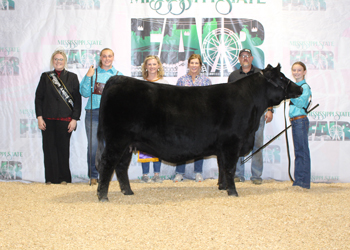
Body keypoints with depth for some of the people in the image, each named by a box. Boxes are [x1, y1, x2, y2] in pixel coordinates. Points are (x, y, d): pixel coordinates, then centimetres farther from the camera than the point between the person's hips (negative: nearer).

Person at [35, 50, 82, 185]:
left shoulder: (72, 77, 7)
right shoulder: (45, 76, 11)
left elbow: (77, 99, 3)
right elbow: (38, 97, 8)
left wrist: (74, 119, -5)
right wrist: (39, 117, -2)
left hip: (65, 120, -1)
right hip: (48, 120, 1)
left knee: (63, 149, 0)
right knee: (49, 149, 0)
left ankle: (64, 178, 10)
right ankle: (51, 178, 8)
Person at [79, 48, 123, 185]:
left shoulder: (119, 75, 13)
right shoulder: (93, 73, 10)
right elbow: (85, 93, 3)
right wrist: (88, 77, -5)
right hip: (93, 112, -1)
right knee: (93, 146, -4)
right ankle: (93, 176, 6)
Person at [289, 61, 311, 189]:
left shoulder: (305, 87, -9)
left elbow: (301, 103, -23)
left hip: (301, 120, -9)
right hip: (294, 121, 9)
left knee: (303, 151, -6)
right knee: (298, 151, 12)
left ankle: (304, 182, -3)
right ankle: (298, 180, 17)